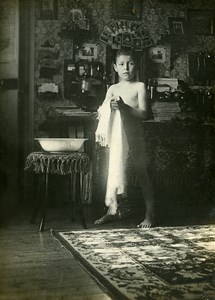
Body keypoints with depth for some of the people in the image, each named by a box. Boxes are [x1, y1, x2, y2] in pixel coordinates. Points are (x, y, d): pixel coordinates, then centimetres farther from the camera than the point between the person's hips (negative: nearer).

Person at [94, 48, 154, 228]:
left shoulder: (139, 87, -1)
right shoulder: (112, 89, 11)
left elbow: (144, 114, -10)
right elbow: (103, 113, 8)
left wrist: (124, 107, -21)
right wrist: (108, 108, -14)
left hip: (134, 135, -4)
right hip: (116, 135, 4)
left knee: (142, 174, 2)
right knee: (113, 172, 7)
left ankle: (150, 214, 9)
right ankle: (112, 209, 19)